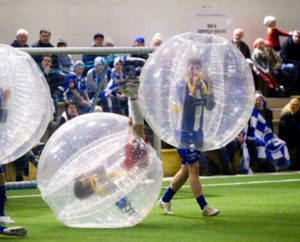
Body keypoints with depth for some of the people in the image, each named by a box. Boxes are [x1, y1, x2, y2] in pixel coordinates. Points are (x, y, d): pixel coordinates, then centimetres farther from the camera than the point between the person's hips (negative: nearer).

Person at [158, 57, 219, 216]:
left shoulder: (203, 85, 7)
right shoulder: (182, 85, -13)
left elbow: (210, 106, 0)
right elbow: (186, 105, -26)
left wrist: (210, 88, -13)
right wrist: (194, 86, -29)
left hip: (197, 132, 8)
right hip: (184, 132, -8)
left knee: (186, 170, 12)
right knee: (194, 168, -7)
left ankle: (165, 200, 24)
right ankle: (204, 207, -4)